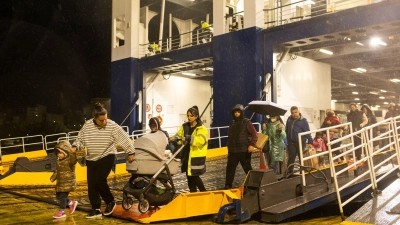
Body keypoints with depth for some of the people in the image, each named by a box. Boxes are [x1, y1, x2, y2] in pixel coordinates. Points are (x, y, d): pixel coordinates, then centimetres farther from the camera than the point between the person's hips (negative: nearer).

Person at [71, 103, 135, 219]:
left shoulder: (112, 126, -13)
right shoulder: (87, 126, -3)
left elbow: (124, 139, -8)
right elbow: (80, 139, 9)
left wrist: (130, 152, -6)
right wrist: (75, 147, -10)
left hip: (107, 158, -5)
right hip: (91, 159, 5)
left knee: (100, 181, -17)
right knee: (91, 184, 4)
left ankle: (110, 202, 7)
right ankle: (96, 209, 16)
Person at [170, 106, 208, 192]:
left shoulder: (201, 128, -9)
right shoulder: (184, 126, 10)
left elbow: (201, 140, -25)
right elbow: (179, 135, 14)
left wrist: (188, 138, -36)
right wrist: (174, 138, -10)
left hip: (196, 157, -6)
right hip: (187, 155, 6)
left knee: (194, 176, -5)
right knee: (189, 177, 12)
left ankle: (203, 192, 17)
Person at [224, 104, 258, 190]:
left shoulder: (247, 122, -5)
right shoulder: (232, 123, 11)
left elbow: (254, 134, -12)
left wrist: (252, 145, -24)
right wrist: (229, 149, 16)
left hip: (244, 151, -5)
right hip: (233, 151, 5)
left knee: (248, 169, 8)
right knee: (230, 169, 3)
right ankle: (228, 187, 11)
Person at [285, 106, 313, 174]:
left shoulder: (303, 120, -6)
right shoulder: (289, 119, 6)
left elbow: (307, 132, -9)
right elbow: (286, 130, 16)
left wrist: (310, 142, -14)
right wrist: (287, 138, 14)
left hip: (300, 142, -3)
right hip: (291, 142, 3)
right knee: (291, 158, 7)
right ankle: (289, 172, 14)